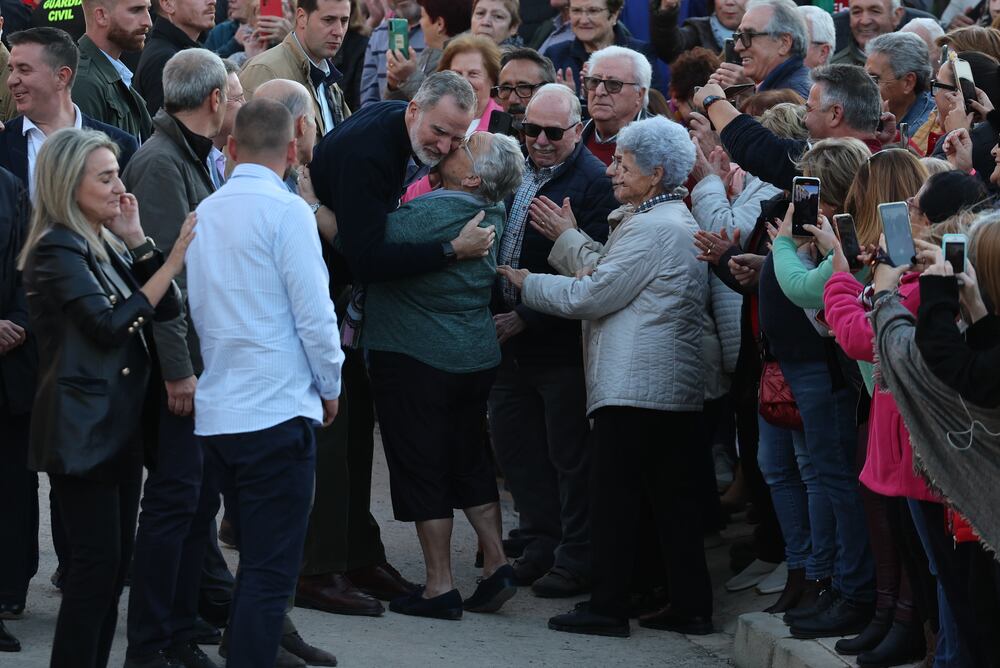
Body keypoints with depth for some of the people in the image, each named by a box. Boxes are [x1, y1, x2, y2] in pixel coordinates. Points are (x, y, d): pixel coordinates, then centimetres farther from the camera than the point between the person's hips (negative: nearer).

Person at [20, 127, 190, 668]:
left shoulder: (105, 246, 14)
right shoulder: (57, 250, -12)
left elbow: (166, 311, 8)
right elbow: (109, 326, -21)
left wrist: (136, 242, 0)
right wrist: (170, 263, -20)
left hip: (119, 424, 9)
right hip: (82, 430, -9)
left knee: (114, 562, 9)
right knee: (97, 562, -9)